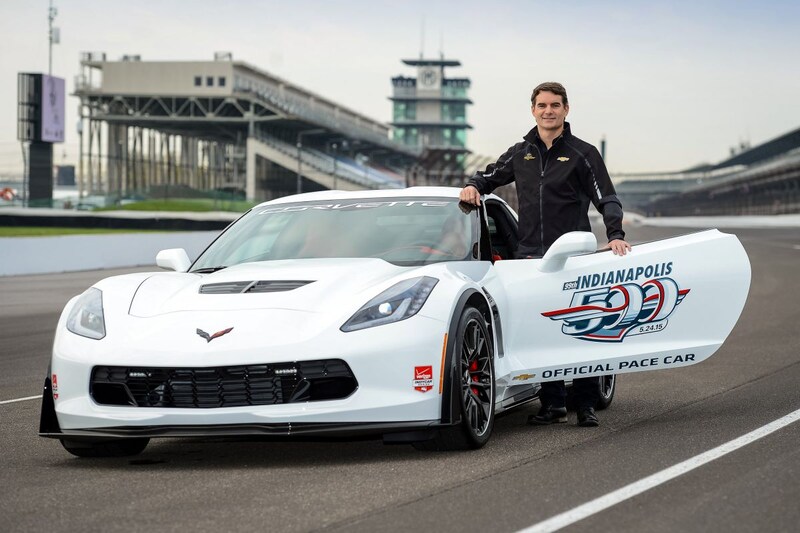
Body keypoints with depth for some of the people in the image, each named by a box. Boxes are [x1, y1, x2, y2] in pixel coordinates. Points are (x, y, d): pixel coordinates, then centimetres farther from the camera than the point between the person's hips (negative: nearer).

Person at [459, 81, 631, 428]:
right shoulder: (520, 153, 14)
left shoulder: (582, 154, 3)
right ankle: (552, 405, 8)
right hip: (530, 256, 3)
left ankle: (586, 405, 5)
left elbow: (607, 199, 0)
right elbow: (490, 176, 29)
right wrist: (474, 186, 5)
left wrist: (615, 236, -15)